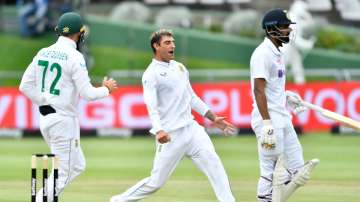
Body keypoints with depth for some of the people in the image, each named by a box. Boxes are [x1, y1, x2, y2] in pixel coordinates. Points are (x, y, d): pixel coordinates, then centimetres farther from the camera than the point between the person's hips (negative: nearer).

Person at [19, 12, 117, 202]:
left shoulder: (43, 53, 6)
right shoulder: (74, 57, -14)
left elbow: (25, 86, 6)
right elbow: (87, 93, -15)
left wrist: (44, 102, 12)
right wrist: (107, 89, 3)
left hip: (45, 119, 8)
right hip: (64, 120, -8)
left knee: (77, 165, 19)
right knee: (63, 172, -1)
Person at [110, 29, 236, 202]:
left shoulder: (179, 67, 16)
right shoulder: (151, 74, -7)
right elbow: (151, 107, -19)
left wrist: (213, 118, 18)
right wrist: (158, 131, -35)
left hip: (192, 129, 6)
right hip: (171, 135, -6)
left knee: (214, 166, -8)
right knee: (156, 181, -2)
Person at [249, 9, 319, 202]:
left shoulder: (276, 53, 16)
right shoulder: (263, 54, -14)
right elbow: (258, 90, -21)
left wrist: (286, 96, 9)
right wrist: (267, 124, -26)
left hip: (283, 119, 10)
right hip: (269, 120, -10)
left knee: (296, 170, 8)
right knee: (271, 171, -6)